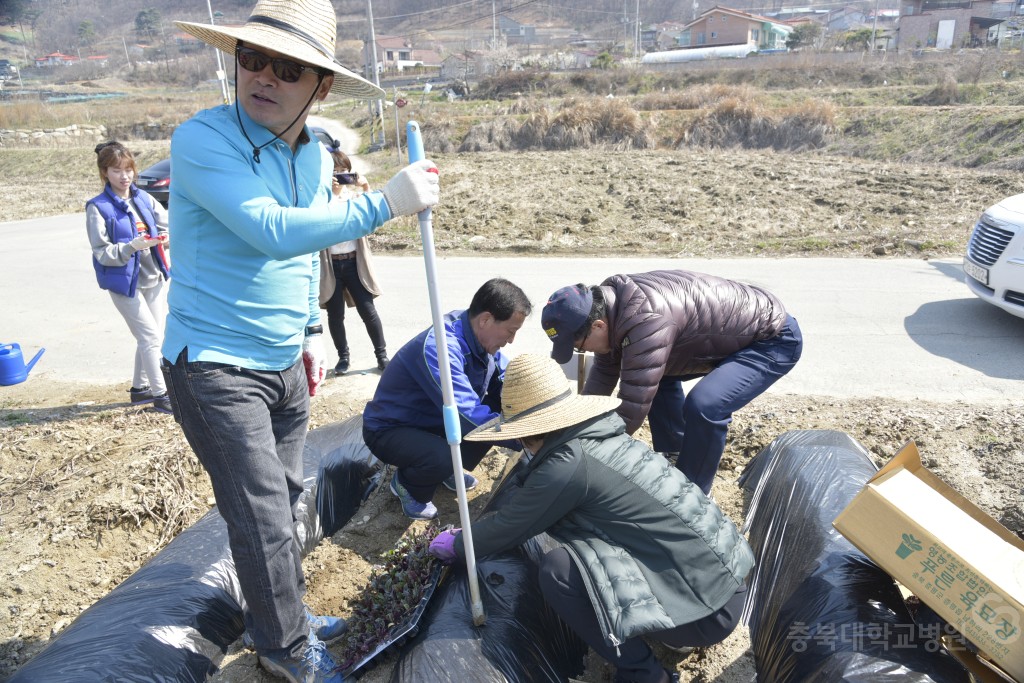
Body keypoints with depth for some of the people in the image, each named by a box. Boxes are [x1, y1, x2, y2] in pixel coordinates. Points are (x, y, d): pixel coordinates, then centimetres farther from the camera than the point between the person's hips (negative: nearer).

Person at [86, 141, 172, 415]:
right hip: (125, 282, -5)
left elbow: (167, 224, 4)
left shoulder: (144, 198, 4)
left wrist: (167, 238, -19)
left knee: (150, 337, 14)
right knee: (151, 336, -5)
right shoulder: (98, 207, -9)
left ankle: (140, 388, 31)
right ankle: (160, 394, 7)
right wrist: (132, 246, -29)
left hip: (154, 278, 5)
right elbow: (102, 253, -13)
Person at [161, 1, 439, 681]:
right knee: (263, 517, 0)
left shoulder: (317, 154, 5)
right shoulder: (202, 140, -18)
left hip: (285, 364, 7)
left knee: (284, 500, 21)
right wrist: (383, 202, -31)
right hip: (214, 365, -7)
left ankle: (289, 614, 43)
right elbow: (274, 230, -32)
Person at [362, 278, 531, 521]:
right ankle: (407, 484, 0)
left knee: (500, 411, -8)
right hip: (389, 430, -7)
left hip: (434, 419, 8)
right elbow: (468, 416, -40)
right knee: (442, 456, -36)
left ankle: (448, 469, 12)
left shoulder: (479, 335, -10)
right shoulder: (438, 348, -35)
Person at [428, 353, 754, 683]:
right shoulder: (604, 437, 6)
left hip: (708, 611, -9)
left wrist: (456, 545, 15)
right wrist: (478, 530, 30)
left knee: (557, 569, -14)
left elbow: (507, 528, -4)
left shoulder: (568, 466, -19)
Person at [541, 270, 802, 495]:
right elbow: (604, 373, 6)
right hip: (730, 334, 10)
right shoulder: (610, 303, -7)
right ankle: (672, 464, 24)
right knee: (658, 374, 13)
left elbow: (633, 408, -33)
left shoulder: (647, 320, -37)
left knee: (703, 406, -28)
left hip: (775, 338, -9)